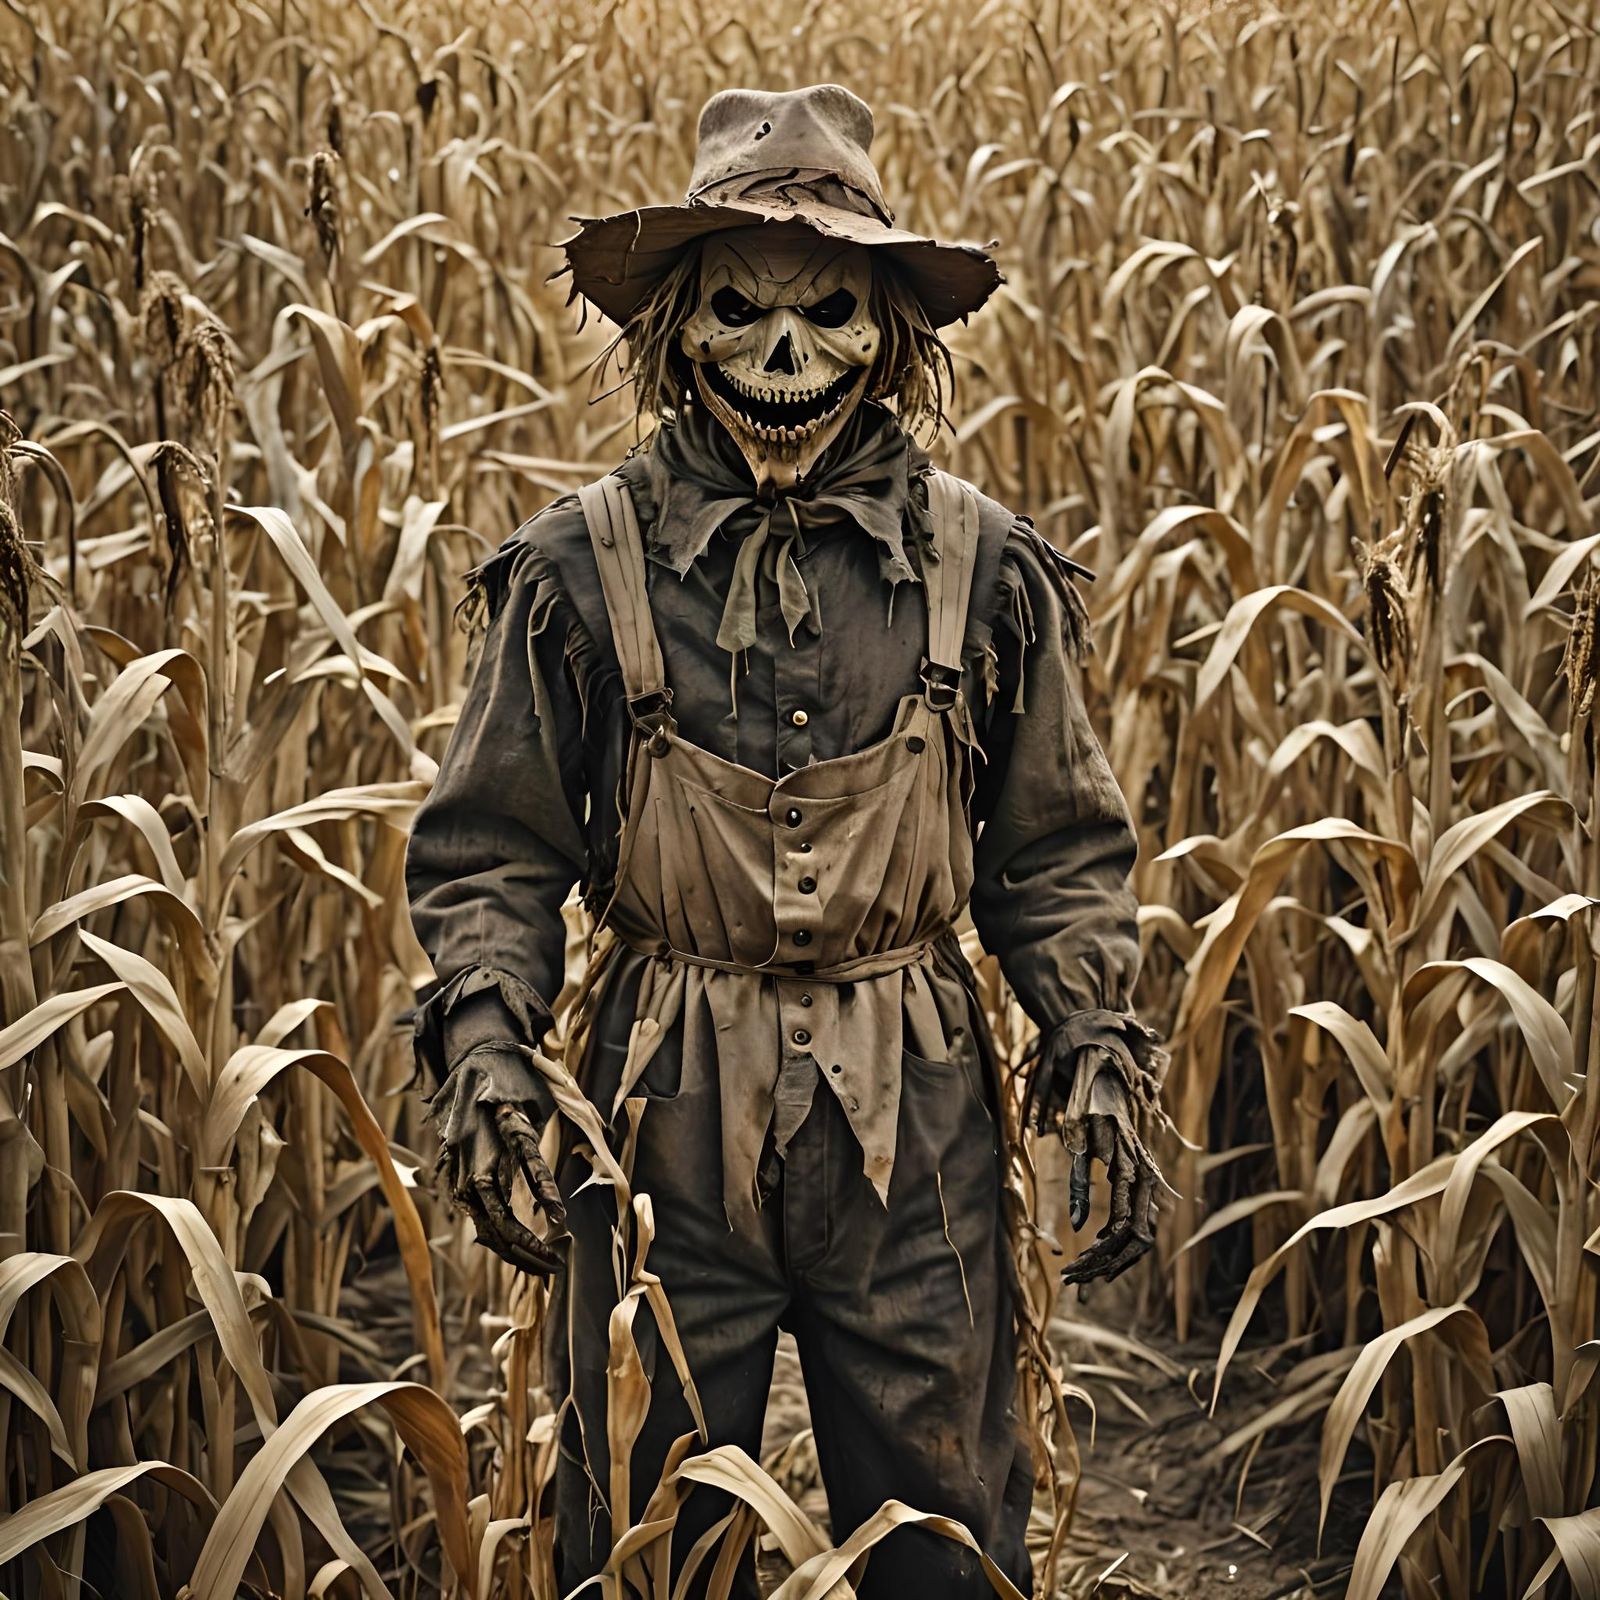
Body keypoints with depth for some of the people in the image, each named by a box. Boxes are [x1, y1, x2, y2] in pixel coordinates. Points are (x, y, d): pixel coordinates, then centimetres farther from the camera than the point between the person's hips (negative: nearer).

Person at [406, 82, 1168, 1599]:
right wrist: (482, 1033, -14)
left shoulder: (983, 567, 0)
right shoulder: (580, 566, -4)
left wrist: (1094, 1046, -5)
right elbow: (490, 848, 1)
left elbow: (1058, 853, 7)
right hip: (663, 1117, 0)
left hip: (911, 1123, 1)